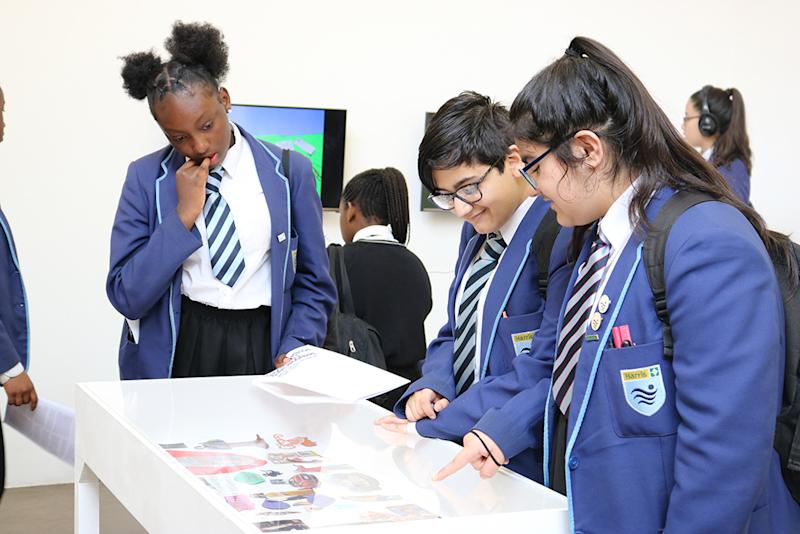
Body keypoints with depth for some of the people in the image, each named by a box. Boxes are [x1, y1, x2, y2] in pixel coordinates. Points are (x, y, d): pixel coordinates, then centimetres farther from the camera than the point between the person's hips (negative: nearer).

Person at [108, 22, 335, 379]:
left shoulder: (289, 171, 1)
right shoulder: (146, 178, 0)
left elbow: (314, 283, 6)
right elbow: (127, 297, -6)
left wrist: (293, 351, -9)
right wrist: (183, 215, -13)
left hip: (263, 347, 0)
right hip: (176, 349, 0)